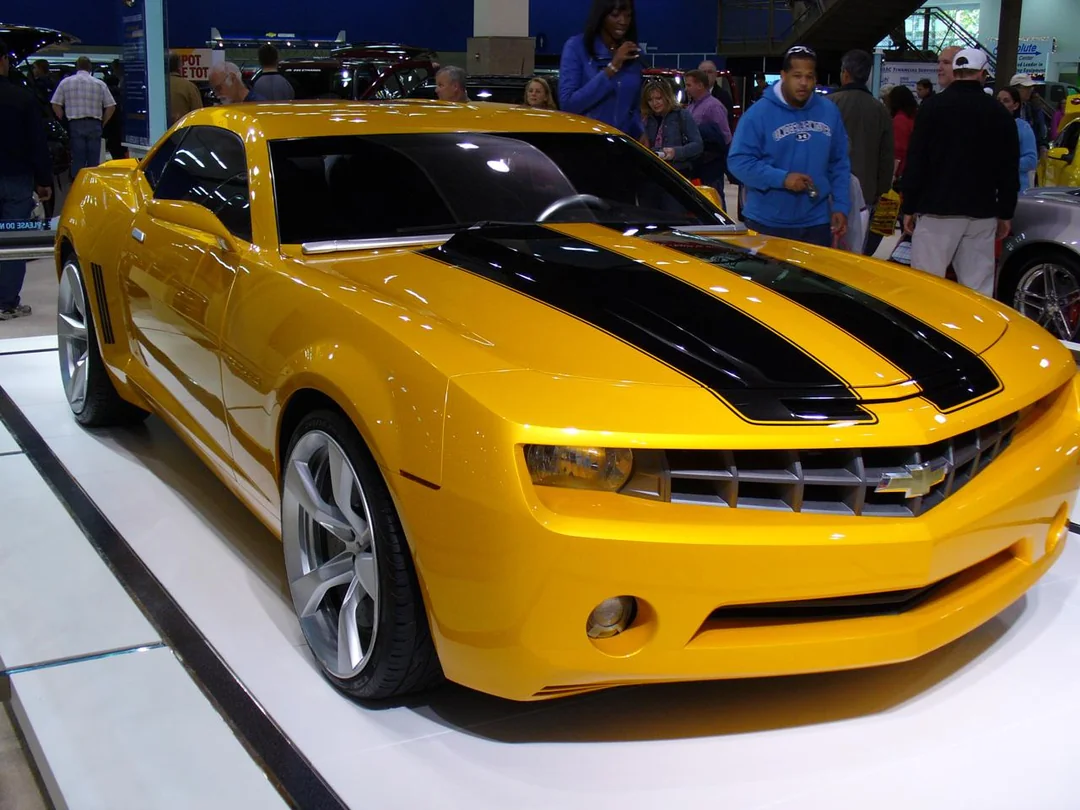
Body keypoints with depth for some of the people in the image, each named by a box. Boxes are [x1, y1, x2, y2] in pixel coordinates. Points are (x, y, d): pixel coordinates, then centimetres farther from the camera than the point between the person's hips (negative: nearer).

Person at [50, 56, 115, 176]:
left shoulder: (65, 82, 6)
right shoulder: (100, 84, 6)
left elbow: (56, 105, 4)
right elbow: (111, 106, 4)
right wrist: (102, 123, 12)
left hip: (75, 125, 0)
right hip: (94, 125, 0)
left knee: (77, 161, 0)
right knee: (94, 161, 3)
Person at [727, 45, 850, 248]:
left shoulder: (829, 111, 8)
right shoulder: (758, 113, -7)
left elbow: (840, 165, 12)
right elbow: (738, 161, -10)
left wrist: (841, 207, 3)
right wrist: (781, 178, -20)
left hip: (816, 222, 4)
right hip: (767, 223, -4)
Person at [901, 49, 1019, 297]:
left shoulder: (933, 107, -2)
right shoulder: (999, 114, 5)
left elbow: (916, 161, -4)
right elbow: (1009, 171, 9)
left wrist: (909, 208, 1)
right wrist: (1006, 214, 17)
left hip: (937, 211, -3)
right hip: (982, 214, 3)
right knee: (978, 289, 5)